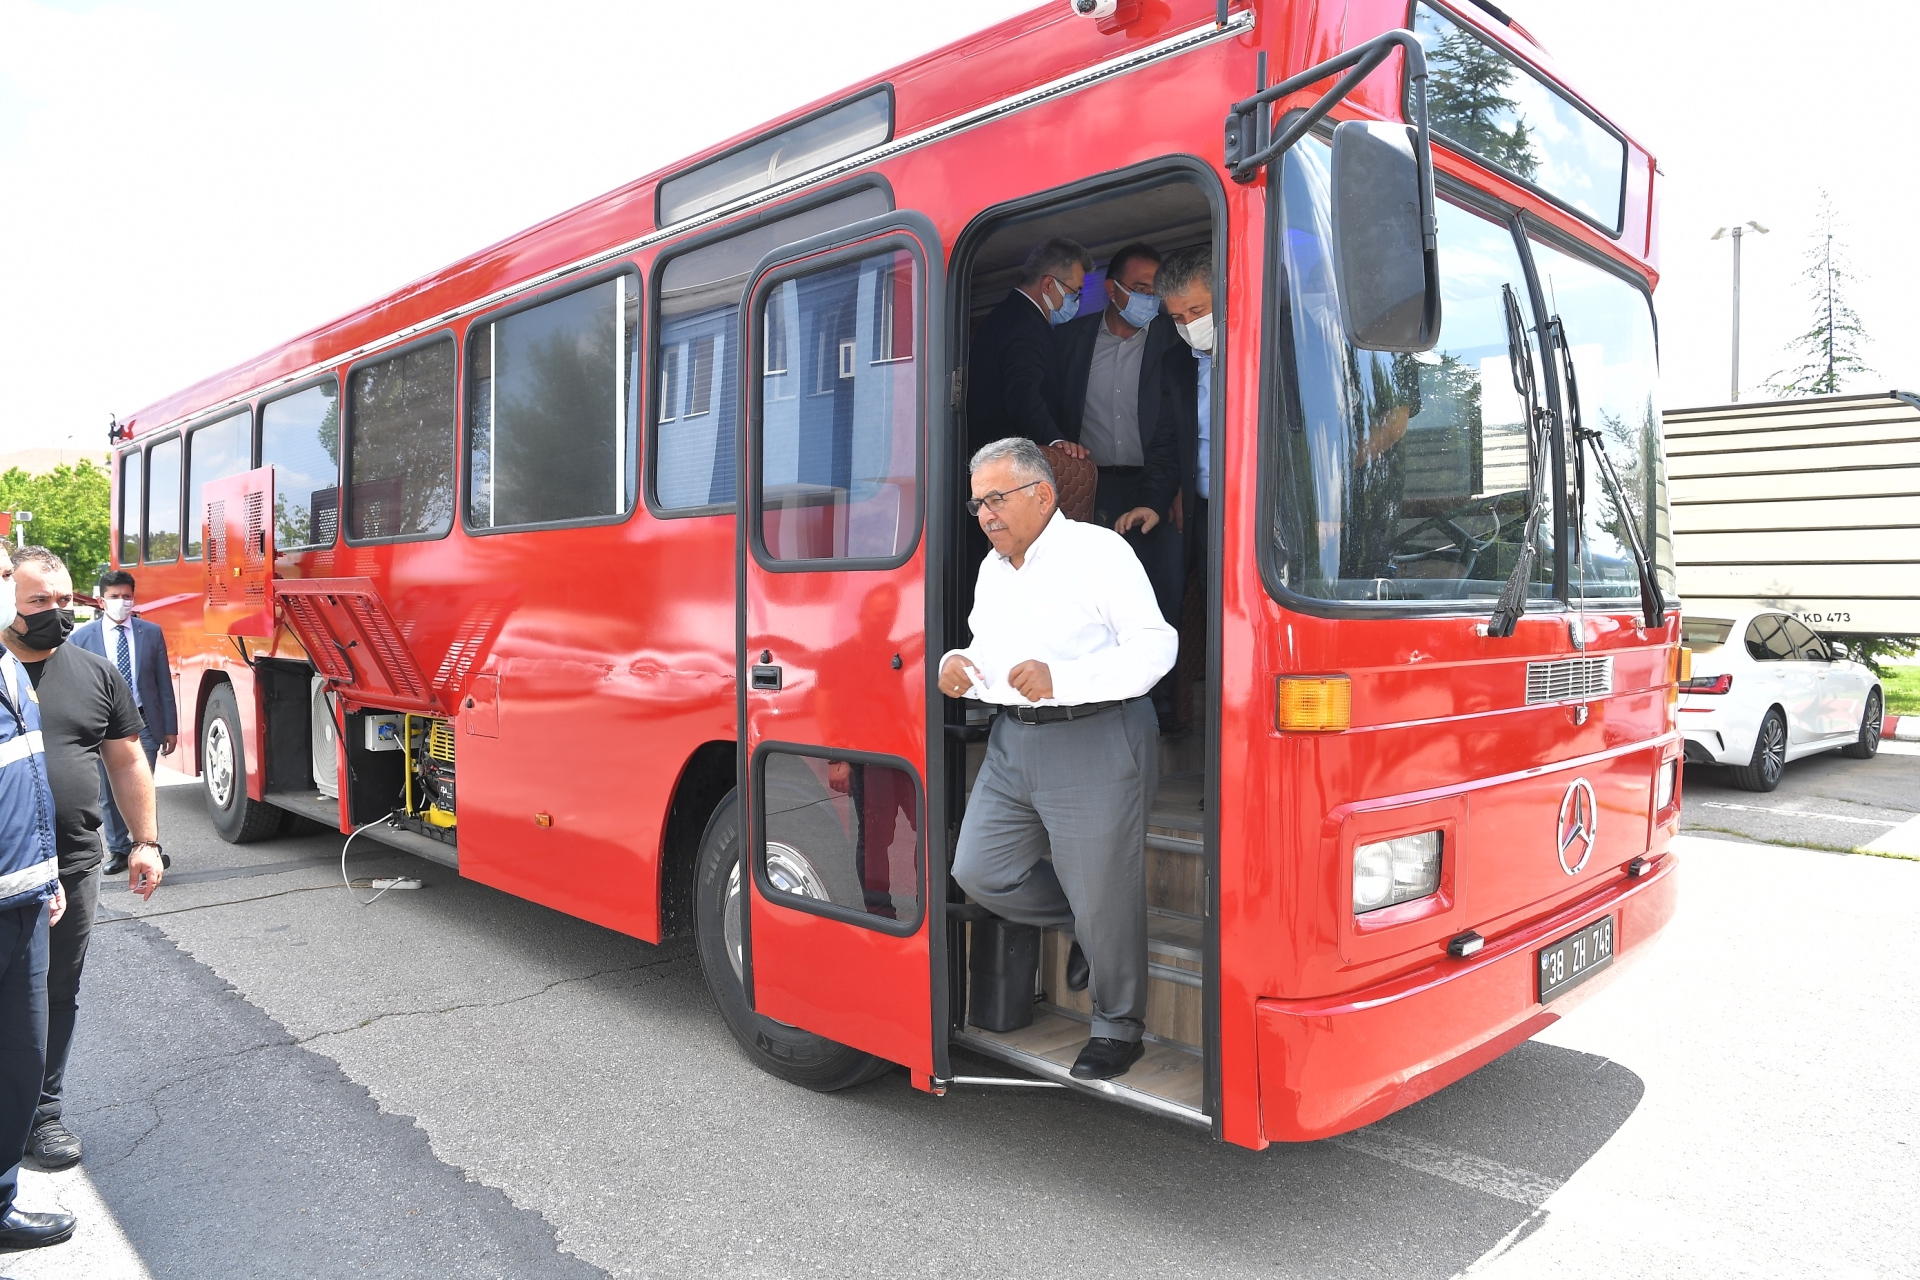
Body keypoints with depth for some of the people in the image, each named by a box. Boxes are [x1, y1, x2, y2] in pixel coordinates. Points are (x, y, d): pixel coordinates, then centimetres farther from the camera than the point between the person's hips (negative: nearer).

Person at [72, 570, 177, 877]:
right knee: (109, 795, 10)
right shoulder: (81, 638, 1)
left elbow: (163, 684, 5)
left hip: (143, 724, -1)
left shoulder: (152, 633, 3)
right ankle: (118, 850, 23)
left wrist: (170, 728, 3)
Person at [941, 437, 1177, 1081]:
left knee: (1103, 895, 3)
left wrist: (1061, 678, -25)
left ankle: (1119, 1029, 25)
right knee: (978, 872, 7)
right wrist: (961, 667, 3)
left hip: (1097, 743, -8)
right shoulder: (991, 570, 17)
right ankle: (1083, 925, 32)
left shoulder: (1099, 550, -8)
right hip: (1013, 740, 8)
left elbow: (1154, 646, -15)